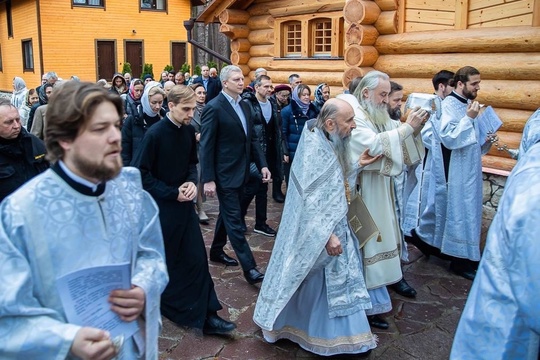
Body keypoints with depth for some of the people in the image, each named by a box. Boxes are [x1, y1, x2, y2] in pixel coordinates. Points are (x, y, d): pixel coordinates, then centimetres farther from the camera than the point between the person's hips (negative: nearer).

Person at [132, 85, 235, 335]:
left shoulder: (189, 131, 1)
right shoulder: (155, 134, -16)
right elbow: (141, 173, -14)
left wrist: (192, 182, -6)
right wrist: (172, 193, -17)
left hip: (184, 204, 5)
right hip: (161, 207, -5)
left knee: (196, 259, 5)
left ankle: (205, 315, 14)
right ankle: (163, 306, 33)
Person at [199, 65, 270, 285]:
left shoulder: (243, 106, 9)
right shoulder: (214, 108, -14)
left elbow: (252, 138, 13)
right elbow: (206, 147, -15)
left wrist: (262, 164, 3)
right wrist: (208, 179, -18)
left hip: (241, 172, 8)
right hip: (225, 174, -8)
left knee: (227, 214, 20)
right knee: (234, 220, -3)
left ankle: (216, 251, 38)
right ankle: (249, 268, 0)